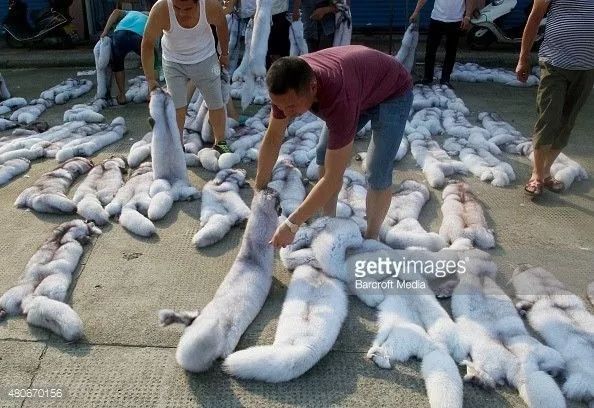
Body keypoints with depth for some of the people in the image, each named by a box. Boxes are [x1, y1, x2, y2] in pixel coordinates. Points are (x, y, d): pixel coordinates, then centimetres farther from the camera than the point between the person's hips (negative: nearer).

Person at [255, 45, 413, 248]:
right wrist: (259, 190, -6)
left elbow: (333, 179, -40)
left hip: (393, 93, -6)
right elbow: (272, 139, -11)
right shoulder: (288, 84, -26)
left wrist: (292, 224, -34)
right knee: (324, 154, 3)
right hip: (358, 78, 7)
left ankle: (371, 237, 8)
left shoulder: (339, 99, -45)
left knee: (377, 173, -13)